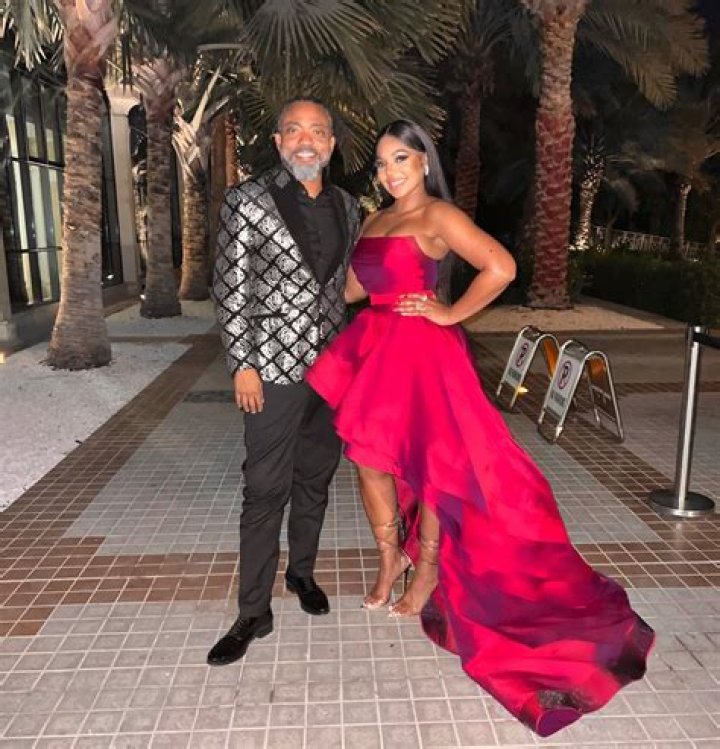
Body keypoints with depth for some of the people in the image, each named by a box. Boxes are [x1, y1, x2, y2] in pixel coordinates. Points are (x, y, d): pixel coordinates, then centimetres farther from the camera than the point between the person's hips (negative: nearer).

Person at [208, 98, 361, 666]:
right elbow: (230, 289, -6)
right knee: (265, 492, 1)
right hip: (275, 367, -4)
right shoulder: (248, 200, -5)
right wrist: (242, 366, -11)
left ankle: (302, 571, 38)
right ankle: (254, 614, 16)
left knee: (315, 480, 16)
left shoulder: (347, 207, 9)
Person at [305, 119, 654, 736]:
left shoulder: (438, 215, -9)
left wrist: (451, 313, -15)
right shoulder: (376, 220, 15)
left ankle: (429, 568, 26)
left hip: (419, 352, -7)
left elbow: (501, 267, -21)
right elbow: (353, 288, 16)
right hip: (373, 348, 8)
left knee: (428, 459, 5)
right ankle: (391, 557, 31)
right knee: (369, 455, 9)